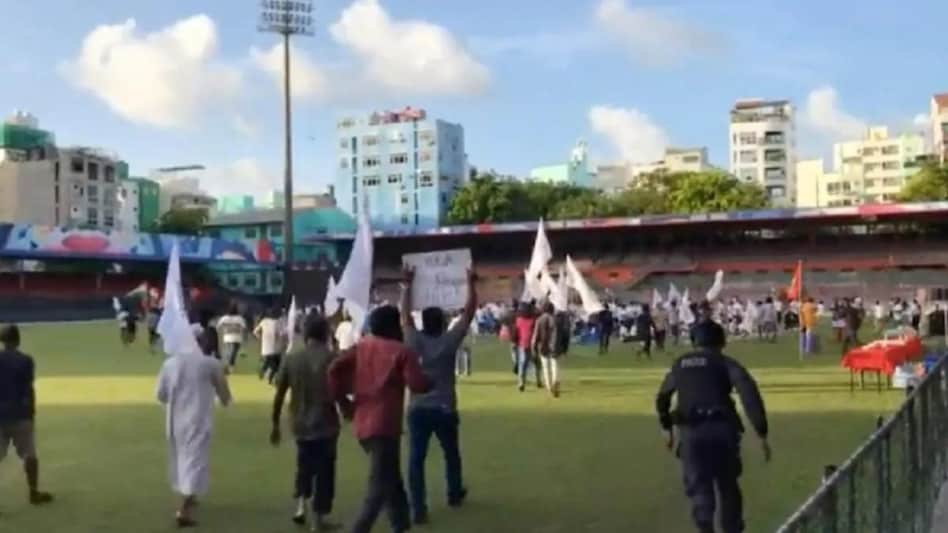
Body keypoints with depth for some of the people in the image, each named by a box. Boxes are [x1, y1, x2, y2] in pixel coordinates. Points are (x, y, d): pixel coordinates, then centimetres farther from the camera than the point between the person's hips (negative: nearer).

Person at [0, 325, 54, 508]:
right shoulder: (25, 360, -8)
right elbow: (29, 390, -8)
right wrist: (32, 414, 0)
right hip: (20, 415, -2)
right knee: (29, 455, 9)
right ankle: (34, 493, 16)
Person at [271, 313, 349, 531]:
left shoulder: (291, 358, -1)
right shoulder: (331, 358, -12)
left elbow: (279, 395, 1)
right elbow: (339, 395, -14)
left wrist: (275, 424, 10)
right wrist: (350, 411, 4)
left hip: (300, 424, 4)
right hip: (325, 425, -4)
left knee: (305, 466, 25)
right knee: (324, 471, 8)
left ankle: (300, 506, 15)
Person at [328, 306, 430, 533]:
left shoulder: (360, 347, 10)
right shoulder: (401, 351, -5)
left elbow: (335, 369, -2)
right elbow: (419, 385, -13)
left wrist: (340, 397, 7)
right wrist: (430, 383, 8)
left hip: (363, 424, 7)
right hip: (384, 426, -7)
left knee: (391, 480, 22)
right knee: (379, 488, -5)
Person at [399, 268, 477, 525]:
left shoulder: (414, 341, -5)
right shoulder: (450, 341, -9)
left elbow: (405, 313, 5)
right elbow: (469, 311, -5)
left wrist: (407, 285, 12)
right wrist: (471, 284, 1)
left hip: (418, 409, 1)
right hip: (444, 409, 0)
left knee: (416, 459, 0)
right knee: (451, 454, 21)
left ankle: (418, 509, -6)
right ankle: (454, 495, 39)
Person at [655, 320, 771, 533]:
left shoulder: (679, 364, 18)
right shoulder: (725, 363, 6)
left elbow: (662, 398, 30)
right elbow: (749, 393, -9)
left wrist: (667, 428, 44)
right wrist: (762, 433, -9)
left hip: (690, 432, 1)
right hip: (721, 428, -1)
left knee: (699, 487, 3)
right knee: (728, 485, 19)